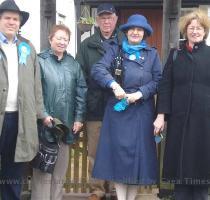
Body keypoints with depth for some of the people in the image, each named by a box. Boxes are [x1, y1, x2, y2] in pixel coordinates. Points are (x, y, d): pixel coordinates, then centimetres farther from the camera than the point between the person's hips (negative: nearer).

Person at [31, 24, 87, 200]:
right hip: (45, 124, -4)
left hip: (66, 124, 4)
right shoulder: (40, 61, -2)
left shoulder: (73, 64, 11)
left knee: (61, 171, 11)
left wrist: (79, 118, 2)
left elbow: (81, 92, 9)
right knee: (43, 170, -2)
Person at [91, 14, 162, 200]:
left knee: (138, 150, 4)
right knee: (118, 150, -1)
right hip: (118, 108, 0)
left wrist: (140, 93, -13)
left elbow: (158, 80, 2)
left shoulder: (152, 54, 9)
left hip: (141, 111, 1)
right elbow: (97, 69, -7)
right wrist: (114, 85, -22)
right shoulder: (115, 50, 7)